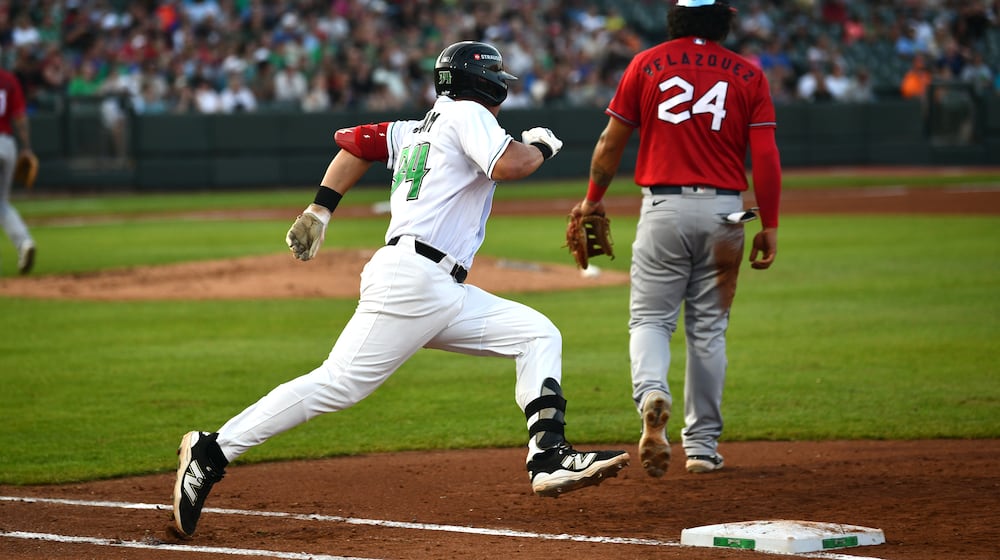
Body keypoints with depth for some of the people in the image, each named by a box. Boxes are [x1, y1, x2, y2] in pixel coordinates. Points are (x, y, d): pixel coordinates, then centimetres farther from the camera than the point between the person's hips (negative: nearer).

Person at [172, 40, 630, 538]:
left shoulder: (414, 130, 24)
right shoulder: (466, 114, 0)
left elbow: (358, 141, 22)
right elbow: (507, 165, -15)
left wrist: (319, 210, 15)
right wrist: (541, 147, 5)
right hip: (411, 277, -10)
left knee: (537, 334, 7)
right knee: (340, 384, -15)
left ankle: (549, 459, -6)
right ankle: (212, 452, -11)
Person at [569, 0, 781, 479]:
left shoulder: (646, 65, 4)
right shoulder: (748, 75, 4)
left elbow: (611, 142, 7)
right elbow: (766, 157, -2)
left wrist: (593, 200, 21)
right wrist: (770, 226, 3)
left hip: (663, 207, -1)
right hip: (723, 211, 1)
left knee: (651, 318, 4)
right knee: (708, 329, 10)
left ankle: (651, 393, -27)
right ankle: (703, 446, 13)